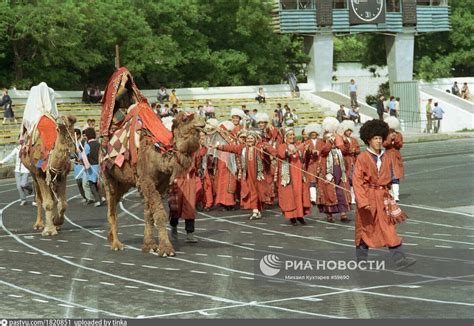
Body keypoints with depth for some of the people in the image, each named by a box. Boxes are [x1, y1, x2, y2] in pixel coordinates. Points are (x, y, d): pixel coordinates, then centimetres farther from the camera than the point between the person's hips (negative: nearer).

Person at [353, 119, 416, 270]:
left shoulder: (386, 158, 7)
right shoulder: (362, 158, -9)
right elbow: (357, 181, -14)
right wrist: (363, 201, -21)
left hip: (383, 197, 4)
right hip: (368, 196, -4)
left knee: (390, 228, -2)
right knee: (365, 229, 6)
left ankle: (399, 259, -7)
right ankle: (361, 260, 19)